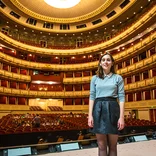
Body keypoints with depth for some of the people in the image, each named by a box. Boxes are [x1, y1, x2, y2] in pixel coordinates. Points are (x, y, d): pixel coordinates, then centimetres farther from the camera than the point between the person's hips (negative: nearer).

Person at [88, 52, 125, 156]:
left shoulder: (118, 78, 7)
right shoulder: (95, 78, 11)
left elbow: (121, 97, 1)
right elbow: (92, 97, 6)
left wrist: (122, 117, -8)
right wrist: (90, 115, -4)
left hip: (112, 109, -1)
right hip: (99, 110, 1)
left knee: (112, 146, 5)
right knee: (102, 146, 5)